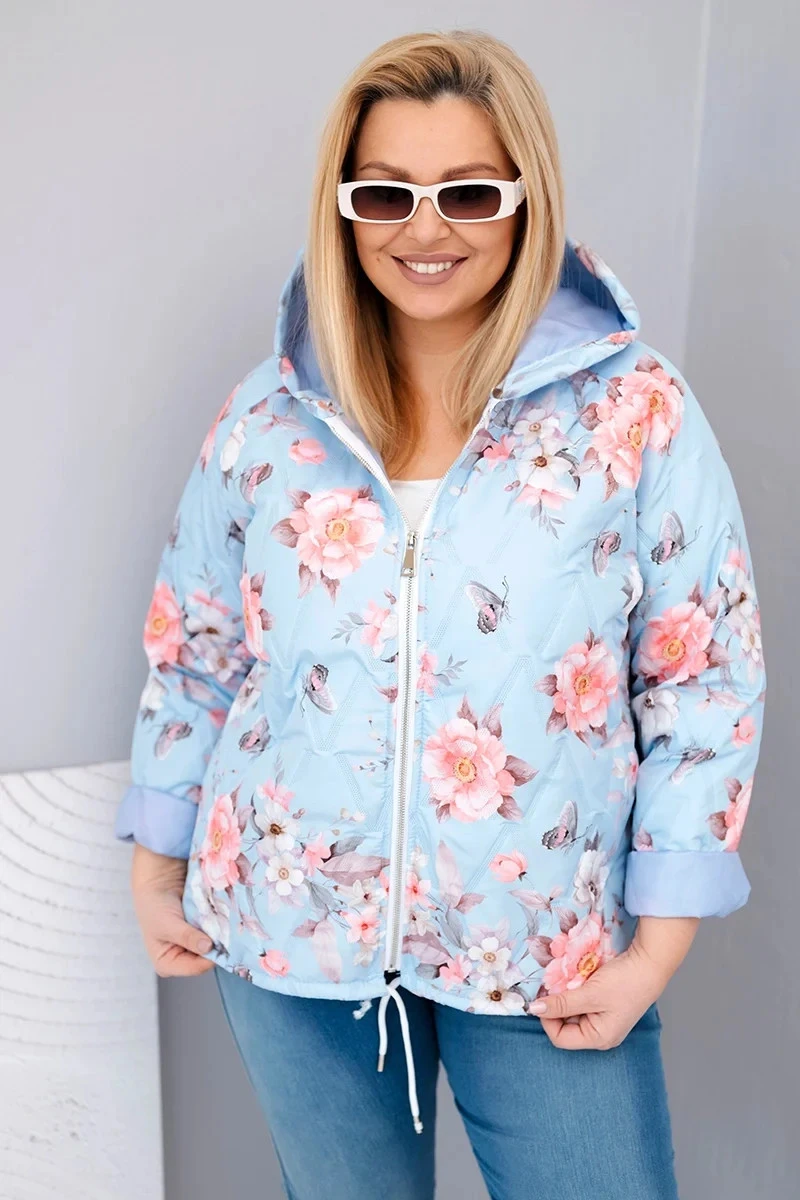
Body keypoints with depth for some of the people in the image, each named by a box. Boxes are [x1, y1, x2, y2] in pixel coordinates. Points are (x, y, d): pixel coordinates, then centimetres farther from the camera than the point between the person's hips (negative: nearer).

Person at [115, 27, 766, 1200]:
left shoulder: (636, 411, -9)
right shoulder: (268, 417, -3)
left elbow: (706, 676, -6)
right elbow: (191, 653, 6)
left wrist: (660, 939, -7)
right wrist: (157, 872, 10)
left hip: (548, 947, -1)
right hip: (290, 927, 2)